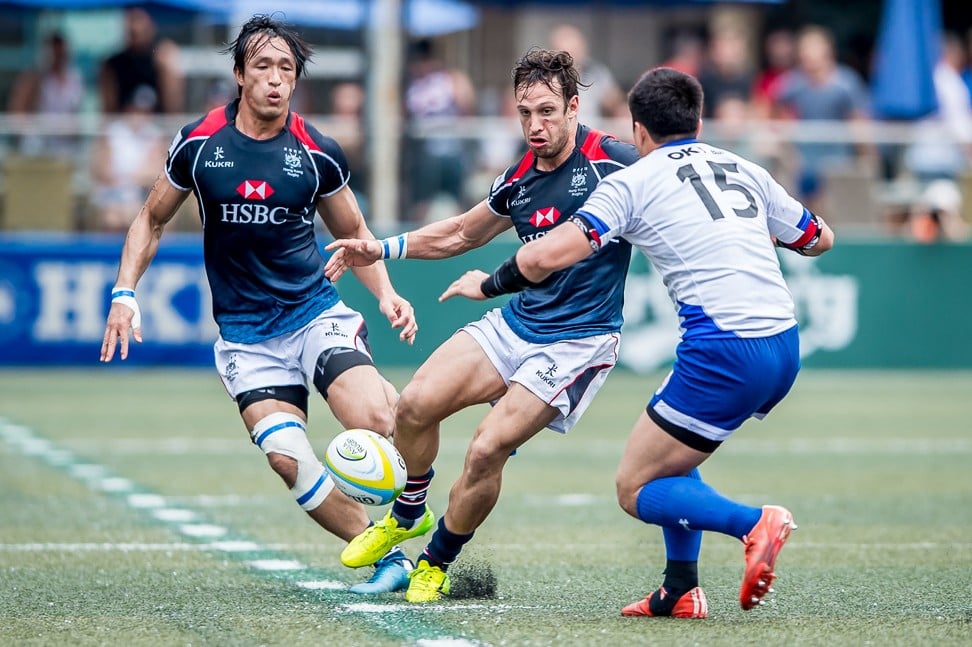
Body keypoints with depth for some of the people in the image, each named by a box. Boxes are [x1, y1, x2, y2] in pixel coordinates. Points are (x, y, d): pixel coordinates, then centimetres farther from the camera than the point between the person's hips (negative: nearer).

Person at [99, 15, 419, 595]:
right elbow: (153, 220, 13)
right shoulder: (198, 144, -2)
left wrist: (387, 294, -2)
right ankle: (387, 558, -9)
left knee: (375, 420, -28)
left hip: (316, 312, 0)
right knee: (287, 459, -20)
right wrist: (125, 292, 2)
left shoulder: (318, 153, -2)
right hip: (245, 334, 0)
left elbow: (354, 232, 13)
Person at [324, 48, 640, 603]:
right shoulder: (519, 179, 6)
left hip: (579, 342, -6)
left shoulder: (613, 161, -14)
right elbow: (464, 233, 23)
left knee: (487, 449, -18)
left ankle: (437, 563, 6)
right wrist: (381, 250, 15)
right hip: (516, 322, 6)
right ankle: (408, 514, 20)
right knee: (416, 404, -8)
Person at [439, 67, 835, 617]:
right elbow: (820, 238, 31)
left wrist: (488, 285, 12)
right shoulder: (747, 170, 19)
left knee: (636, 490, 4)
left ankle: (753, 523, -20)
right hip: (785, 344, 7)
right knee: (670, 452, 29)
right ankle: (682, 592, 20)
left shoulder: (633, 183, 3)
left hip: (726, 353, -7)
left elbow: (547, 255, -6)